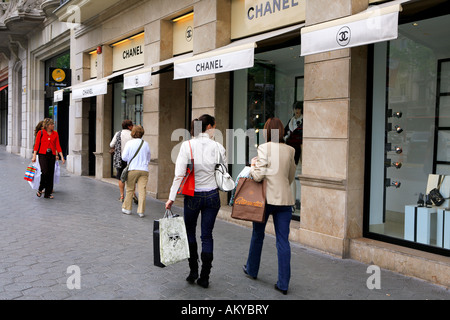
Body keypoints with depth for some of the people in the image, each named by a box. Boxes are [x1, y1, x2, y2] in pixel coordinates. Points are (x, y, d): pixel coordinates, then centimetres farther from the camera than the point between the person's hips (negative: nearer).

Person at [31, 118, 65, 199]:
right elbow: (36, 144, -1)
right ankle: (40, 189, 7)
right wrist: (34, 156, -7)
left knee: (51, 174, 2)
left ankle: (48, 193, 11)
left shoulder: (55, 134, 8)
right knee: (45, 172, -17)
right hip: (43, 154, -3)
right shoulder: (40, 133, 0)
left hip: (52, 155, 3)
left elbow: (58, 146, 7)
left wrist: (62, 157, 1)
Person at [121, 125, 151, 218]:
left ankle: (127, 208, 22)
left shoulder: (129, 143, -3)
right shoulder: (146, 144, 4)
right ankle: (141, 211, 0)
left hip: (132, 169, -1)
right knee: (142, 191, 0)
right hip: (144, 170, 1)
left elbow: (124, 157, -3)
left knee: (130, 190, 12)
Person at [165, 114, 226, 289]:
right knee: (207, 236, 10)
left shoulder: (187, 145, -9)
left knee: (190, 232, 20)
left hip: (192, 196, -1)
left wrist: (171, 197, -7)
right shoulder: (218, 147, -6)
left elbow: (179, 174, -13)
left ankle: (193, 271, 22)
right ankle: (204, 277, 15)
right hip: (212, 195, 1)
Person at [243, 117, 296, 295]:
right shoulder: (290, 150, 6)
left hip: (267, 198, -3)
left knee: (258, 235, 17)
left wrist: (252, 167, 5)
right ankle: (283, 283, 6)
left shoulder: (264, 148, -10)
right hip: (285, 199, 3)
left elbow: (259, 175, -14)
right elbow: (291, 177, 14)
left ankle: (252, 269, 36)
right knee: (283, 240, 5)